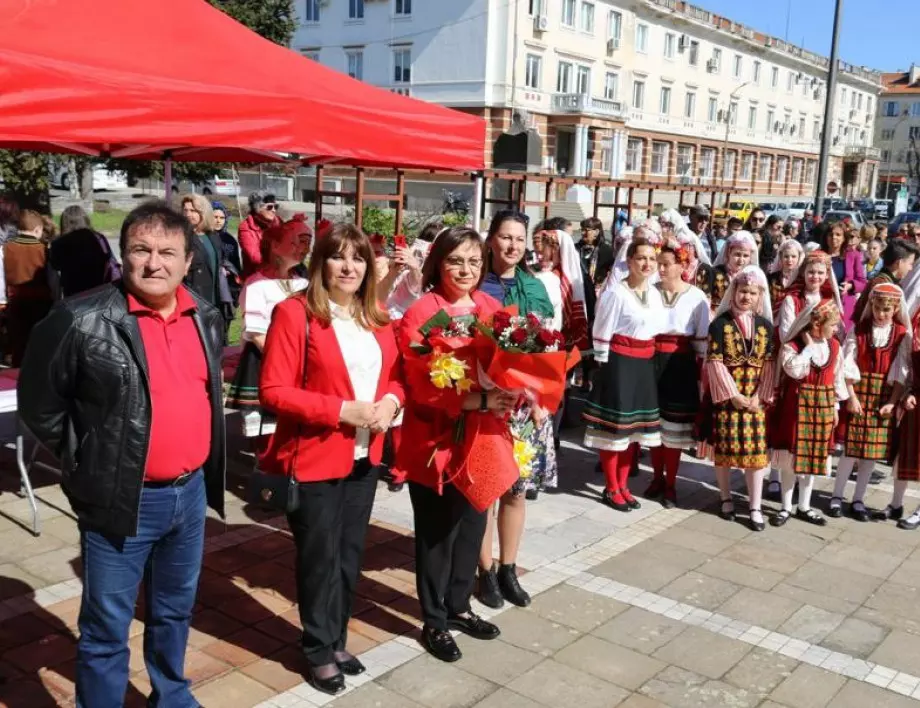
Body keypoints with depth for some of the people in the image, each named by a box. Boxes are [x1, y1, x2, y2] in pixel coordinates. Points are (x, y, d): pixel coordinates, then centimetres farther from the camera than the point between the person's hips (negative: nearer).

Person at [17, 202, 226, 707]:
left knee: (175, 610, 22)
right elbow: (39, 404, -4)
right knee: (106, 628, 7)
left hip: (190, 492, 6)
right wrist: (86, 461, -1)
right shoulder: (83, 320, -16)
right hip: (123, 499, -5)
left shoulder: (206, 319, 2)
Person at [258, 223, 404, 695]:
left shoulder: (376, 318, 8)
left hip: (364, 456, 6)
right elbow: (273, 391, -17)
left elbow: (395, 374, 15)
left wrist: (391, 401, -8)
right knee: (319, 558, 6)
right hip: (314, 457, -6)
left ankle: (336, 641, 33)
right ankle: (319, 651, 25)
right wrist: (340, 410, -22)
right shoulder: (294, 313, -13)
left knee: (349, 554, 16)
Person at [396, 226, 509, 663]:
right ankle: (434, 622, 25)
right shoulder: (420, 315, -14)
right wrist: (480, 400, -29)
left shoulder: (492, 309, 4)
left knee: (472, 526, 17)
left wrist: (506, 397, -11)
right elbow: (422, 388, -21)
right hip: (436, 442, -6)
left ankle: (458, 607, 37)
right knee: (437, 533, 7)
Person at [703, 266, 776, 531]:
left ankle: (755, 507, 10)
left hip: (755, 397, 2)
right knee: (723, 447, 6)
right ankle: (726, 499, 23)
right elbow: (715, 363, -10)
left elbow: (768, 364, 3)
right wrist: (733, 395, -14)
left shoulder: (765, 326, 5)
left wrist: (759, 396, -8)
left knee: (756, 449, 2)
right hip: (725, 395, -2)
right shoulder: (720, 324, -5)